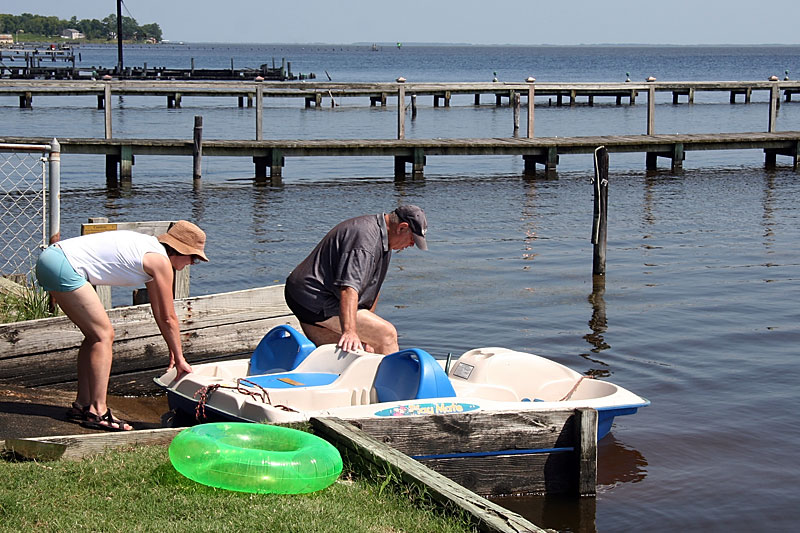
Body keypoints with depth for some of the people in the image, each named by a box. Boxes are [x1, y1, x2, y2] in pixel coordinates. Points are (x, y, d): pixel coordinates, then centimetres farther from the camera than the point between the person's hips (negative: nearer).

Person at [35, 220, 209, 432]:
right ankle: (97, 412, -8)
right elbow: (169, 318, -2)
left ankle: (83, 405, 18)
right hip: (63, 266, -10)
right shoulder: (161, 261, -8)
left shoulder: (151, 251, 20)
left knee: (95, 335, 15)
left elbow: (159, 312, 28)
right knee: (104, 335, -7)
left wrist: (173, 352, 32)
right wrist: (180, 359, 8)